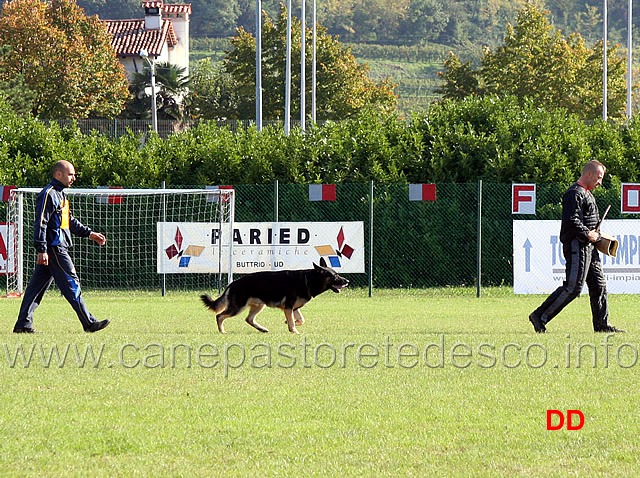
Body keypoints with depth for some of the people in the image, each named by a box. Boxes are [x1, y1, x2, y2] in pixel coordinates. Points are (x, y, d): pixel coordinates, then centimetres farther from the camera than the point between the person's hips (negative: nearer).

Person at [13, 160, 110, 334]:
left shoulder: (60, 194, 20)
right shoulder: (48, 194, -12)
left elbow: (70, 221, 29)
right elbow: (40, 223, -17)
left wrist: (89, 234, 24)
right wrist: (42, 250, -22)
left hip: (59, 247, 10)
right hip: (54, 248, -10)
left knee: (38, 285, 8)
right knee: (71, 283, -7)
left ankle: (23, 324, 8)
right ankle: (89, 323, -5)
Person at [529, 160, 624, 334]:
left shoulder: (587, 194, 21)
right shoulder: (574, 194, -13)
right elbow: (571, 220, -24)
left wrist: (595, 235, 15)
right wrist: (587, 234, -16)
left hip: (589, 247, 11)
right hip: (577, 246, -11)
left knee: (599, 285, 9)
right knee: (573, 287, -13)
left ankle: (602, 324, 13)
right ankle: (540, 316, -10)